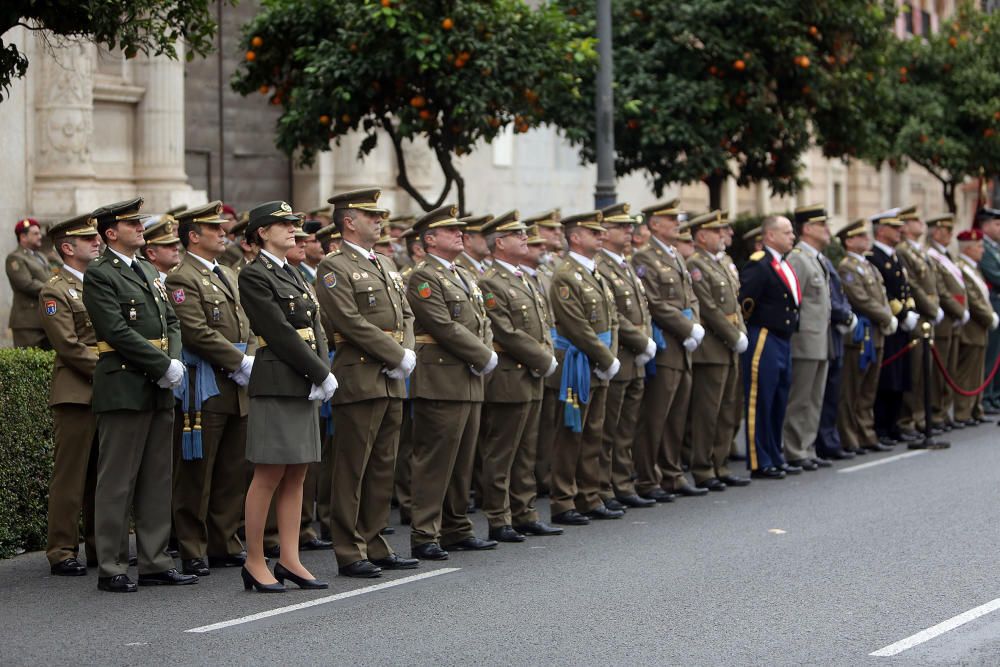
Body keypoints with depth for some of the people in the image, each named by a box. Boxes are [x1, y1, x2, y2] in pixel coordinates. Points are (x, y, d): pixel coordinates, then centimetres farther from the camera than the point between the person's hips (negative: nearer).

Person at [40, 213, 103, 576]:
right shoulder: (55, 291, -6)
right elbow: (70, 348, -13)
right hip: (76, 394, -7)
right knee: (70, 476, -4)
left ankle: (100, 548, 16)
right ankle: (62, 552, 0)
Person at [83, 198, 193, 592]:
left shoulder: (149, 272, 18)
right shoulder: (99, 275, -8)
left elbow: (172, 322, 16)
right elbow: (118, 332, -16)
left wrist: (176, 361, -3)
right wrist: (164, 366, -16)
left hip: (159, 390, 8)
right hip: (124, 389, -8)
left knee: (157, 479, 10)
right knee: (117, 482, -4)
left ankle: (154, 563, 16)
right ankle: (110, 569, 0)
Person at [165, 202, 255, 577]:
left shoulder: (228, 276, 19)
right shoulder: (183, 279, -9)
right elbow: (198, 334, -18)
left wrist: (250, 362, 0)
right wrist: (241, 363, -16)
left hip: (238, 387, 8)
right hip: (205, 389, -8)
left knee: (233, 473, 11)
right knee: (196, 475, -3)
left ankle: (224, 545, 19)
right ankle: (193, 552, 2)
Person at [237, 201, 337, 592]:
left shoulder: (293, 275, 19)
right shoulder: (254, 276, -8)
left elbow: (314, 328, 14)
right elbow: (280, 332, -14)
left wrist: (324, 374, -1)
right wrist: (321, 373, -14)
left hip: (305, 384, 8)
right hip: (276, 383, -8)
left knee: (296, 475, 7)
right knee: (269, 475, -6)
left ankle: (289, 560, 10)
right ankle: (255, 563, 0)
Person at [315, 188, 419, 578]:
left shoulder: (386, 266, 19)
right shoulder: (335, 268, -8)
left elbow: (406, 315, 17)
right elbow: (352, 322, -16)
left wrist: (408, 354, -2)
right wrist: (398, 357, -14)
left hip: (393, 381, 8)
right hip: (360, 380, -8)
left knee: (383, 467, 11)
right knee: (353, 469, -4)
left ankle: (374, 545, 18)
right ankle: (350, 554, 0)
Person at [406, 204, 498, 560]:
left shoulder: (465, 277, 20)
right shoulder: (423, 278, -10)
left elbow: (483, 321, 18)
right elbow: (445, 328, -17)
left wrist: (487, 354, -2)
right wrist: (484, 357, -13)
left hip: (470, 382, 9)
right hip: (440, 382, -9)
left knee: (462, 460, 13)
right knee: (433, 460, -7)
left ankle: (457, 530, 21)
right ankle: (424, 537, -5)